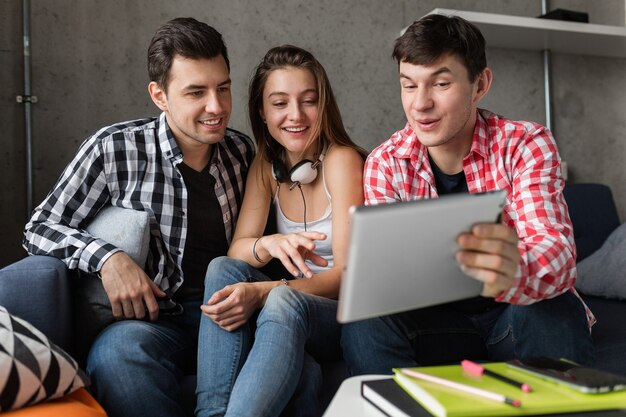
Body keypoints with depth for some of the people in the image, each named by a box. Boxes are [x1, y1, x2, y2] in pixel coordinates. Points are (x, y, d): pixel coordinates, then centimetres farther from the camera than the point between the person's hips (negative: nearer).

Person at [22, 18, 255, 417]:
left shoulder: (243, 151, 9)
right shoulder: (114, 149, -4)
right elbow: (40, 229, 2)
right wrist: (105, 256, -16)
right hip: (153, 318, -3)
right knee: (118, 351, -38)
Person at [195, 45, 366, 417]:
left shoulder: (342, 160, -12)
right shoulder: (267, 164, 5)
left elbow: (346, 275, -18)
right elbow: (237, 250, -2)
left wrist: (261, 292, -32)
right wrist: (269, 244, -28)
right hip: (295, 301, 6)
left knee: (284, 301, -36)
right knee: (223, 269, -20)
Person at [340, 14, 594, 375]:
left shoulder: (526, 144, -11)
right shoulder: (386, 163, -6)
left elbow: (556, 248, -27)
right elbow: (384, 265, -14)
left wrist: (513, 272, -51)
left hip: (515, 310, 1)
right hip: (436, 319, 0)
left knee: (553, 314, -33)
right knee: (365, 323, -29)